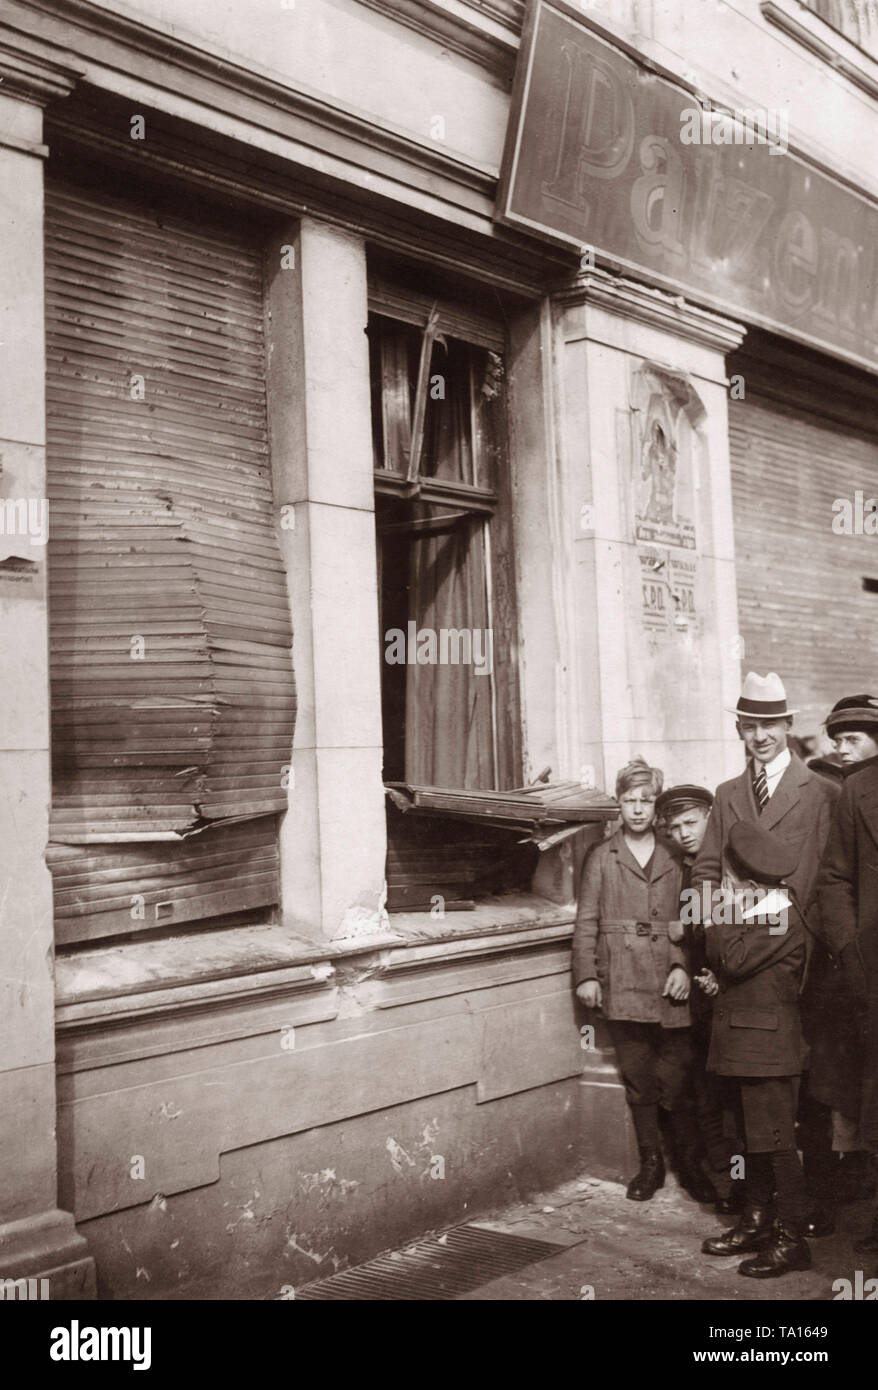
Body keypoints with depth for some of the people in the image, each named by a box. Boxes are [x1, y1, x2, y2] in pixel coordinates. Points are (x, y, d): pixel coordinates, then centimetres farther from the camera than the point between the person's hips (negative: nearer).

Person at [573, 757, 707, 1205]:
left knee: (677, 1076, 0)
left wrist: (683, 966, -6)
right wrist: (586, 975, -2)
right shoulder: (601, 857, 7)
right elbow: (586, 921, 5)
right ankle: (650, 1163, 20)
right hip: (621, 983, 0)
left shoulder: (674, 859, 9)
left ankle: (690, 1161, 18)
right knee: (637, 1077, 6)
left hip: (668, 982, 0)